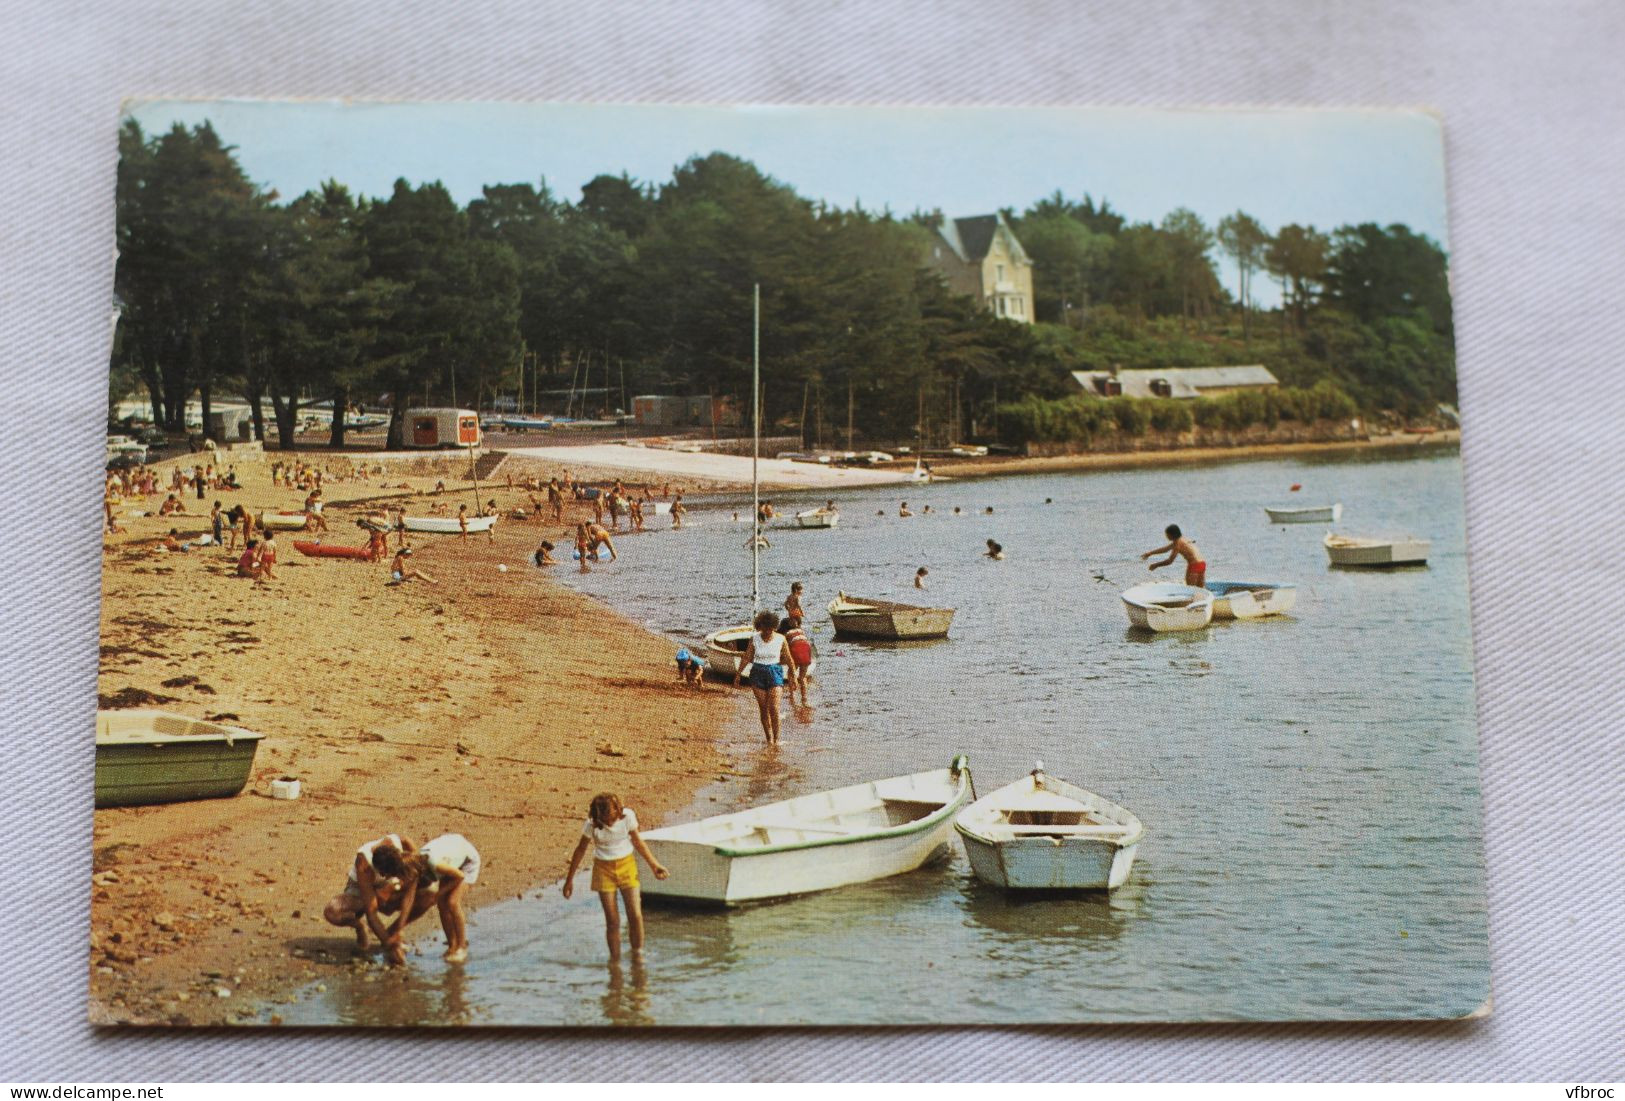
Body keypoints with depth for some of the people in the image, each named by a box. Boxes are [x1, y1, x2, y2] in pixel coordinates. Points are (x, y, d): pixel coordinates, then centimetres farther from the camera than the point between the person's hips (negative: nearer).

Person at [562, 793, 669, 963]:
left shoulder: (627, 816, -16)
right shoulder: (591, 824, -17)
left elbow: (637, 841, 2)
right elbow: (581, 849, -1)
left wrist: (654, 864, 7)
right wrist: (569, 879, 5)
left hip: (627, 866, 1)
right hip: (604, 869, -1)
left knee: (635, 915, -7)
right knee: (612, 921, -3)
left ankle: (638, 955, 13)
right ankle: (614, 959, 13)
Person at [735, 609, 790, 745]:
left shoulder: (780, 639, -4)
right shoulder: (754, 638, -2)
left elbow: (787, 659, 4)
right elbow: (746, 658, 2)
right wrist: (738, 675, 0)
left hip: (775, 672, -1)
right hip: (758, 673, 1)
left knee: (774, 708, -11)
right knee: (763, 709, 2)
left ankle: (776, 739, 0)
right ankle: (769, 739, 11)